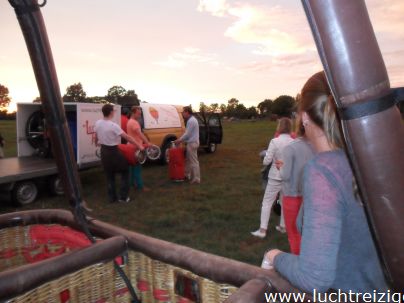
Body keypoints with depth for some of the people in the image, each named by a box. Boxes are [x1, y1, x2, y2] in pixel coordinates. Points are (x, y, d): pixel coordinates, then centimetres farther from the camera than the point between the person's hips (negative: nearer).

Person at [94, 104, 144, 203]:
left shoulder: (97, 123, -2)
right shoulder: (113, 125, -23)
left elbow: (96, 136, 16)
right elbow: (127, 137, -23)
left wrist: (96, 143, 38)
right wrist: (139, 146, -17)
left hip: (104, 151, 7)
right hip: (113, 152, -7)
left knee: (109, 175, 18)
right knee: (124, 172, 12)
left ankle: (112, 197, 23)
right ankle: (123, 196, 13)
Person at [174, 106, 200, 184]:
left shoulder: (191, 121, -19)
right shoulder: (191, 120, 14)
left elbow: (187, 134, -18)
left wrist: (179, 140, -7)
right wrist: (180, 139, 15)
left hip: (192, 143, -10)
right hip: (192, 143, 10)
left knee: (193, 161, -4)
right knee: (188, 160, 18)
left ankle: (196, 179, 3)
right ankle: (187, 175, 29)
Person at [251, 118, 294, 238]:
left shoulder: (275, 141, -16)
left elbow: (266, 161, -14)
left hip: (276, 177, -4)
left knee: (267, 202, 5)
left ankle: (262, 230, 5)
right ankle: (282, 226, 32)